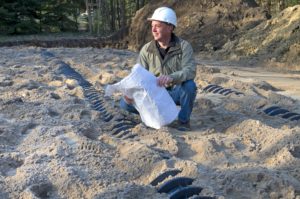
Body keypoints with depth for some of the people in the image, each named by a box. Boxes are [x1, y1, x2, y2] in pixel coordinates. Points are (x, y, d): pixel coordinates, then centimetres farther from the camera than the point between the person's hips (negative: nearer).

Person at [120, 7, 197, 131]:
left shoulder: (184, 46, -15)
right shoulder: (146, 50, -7)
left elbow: (190, 71, -30)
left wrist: (171, 78, -50)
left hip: (177, 92, -2)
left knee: (189, 84, -36)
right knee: (125, 103, -16)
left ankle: (183, 120, -11)